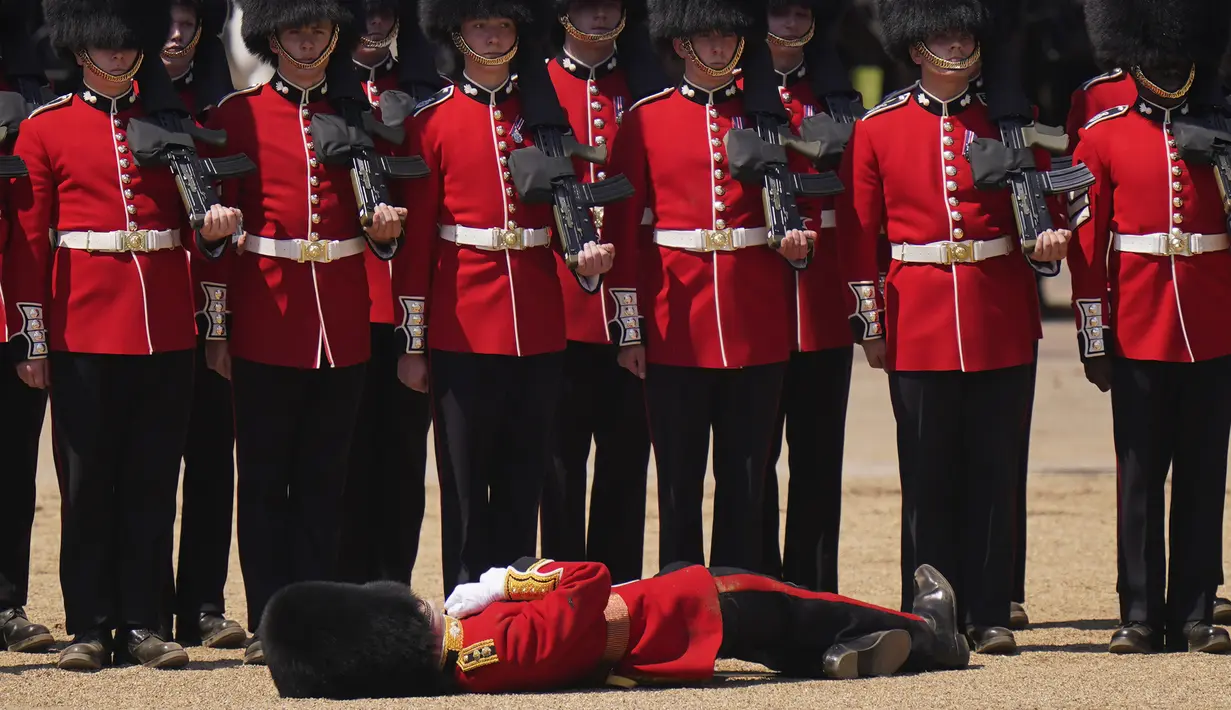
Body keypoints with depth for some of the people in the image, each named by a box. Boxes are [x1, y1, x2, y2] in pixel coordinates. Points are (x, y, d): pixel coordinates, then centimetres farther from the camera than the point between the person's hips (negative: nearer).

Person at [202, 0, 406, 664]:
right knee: (264, 479, 1)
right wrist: (217, 328, -4)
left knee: (323, 480, 6)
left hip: (341, 329, 3)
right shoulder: (237, 116, 0)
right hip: (265, 326, -3)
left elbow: (385, 231, 15)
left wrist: (385, 230, -9)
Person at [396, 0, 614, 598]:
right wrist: (413, 343, -2)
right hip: (463, 330, -3)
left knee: (523, 480, 7)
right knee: (466, 485, -1)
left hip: (537, 326, 3)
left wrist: (587, 249, -8)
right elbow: (415, 237, 0)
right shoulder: (433, 122, 1)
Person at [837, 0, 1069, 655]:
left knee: (992, 471, 3)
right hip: (919, 324, -1)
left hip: (1001, 322, 1)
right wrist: (870, 325, 0)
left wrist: (1048, 244, -13)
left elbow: (1045, 206, 10)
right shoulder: (878, 129, 3)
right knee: (927, 476, 2)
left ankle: (989, 614, 7)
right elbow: (857, 232, 4)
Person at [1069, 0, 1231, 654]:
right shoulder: (1104, 136, 2)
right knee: (1139, 476, 2)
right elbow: (1087, 244, 0)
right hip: (1139, 328, -1)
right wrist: (1095, 339, -3)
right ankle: (1140, 616, 7)